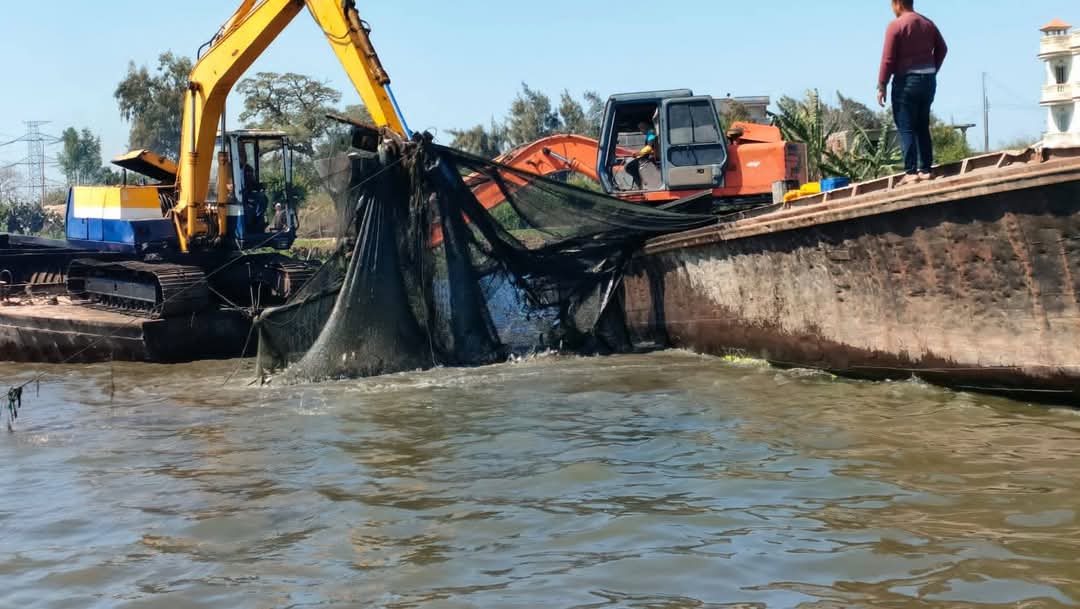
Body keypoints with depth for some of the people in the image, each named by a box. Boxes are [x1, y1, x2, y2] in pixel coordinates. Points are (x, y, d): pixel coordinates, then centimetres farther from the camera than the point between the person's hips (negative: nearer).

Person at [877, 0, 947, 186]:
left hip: (906, 81, -7)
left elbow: (888, 59, -14)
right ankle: (925, 170, 11)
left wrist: (882, 86, -10)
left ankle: (911, 172, -11)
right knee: (922, 127, 13)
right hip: (928, 80, 7)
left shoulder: (895, 25, -11)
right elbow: (942, 49, 15)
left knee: (906, 128, -5)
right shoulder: (928, 24, 10)